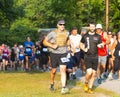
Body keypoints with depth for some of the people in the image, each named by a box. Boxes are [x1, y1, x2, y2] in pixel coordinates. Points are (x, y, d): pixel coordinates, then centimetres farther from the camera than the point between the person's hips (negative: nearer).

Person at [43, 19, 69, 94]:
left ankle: (63, 88, -18)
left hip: (63, 53, 1)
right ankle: (52, 84, 34)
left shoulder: (67, 33, 4)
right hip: (54, 53, -1)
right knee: (54, 70, 9)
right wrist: (52, 46, -17)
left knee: (63, 69, -13)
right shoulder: (53, 33, -8)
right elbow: (45, 42, -6)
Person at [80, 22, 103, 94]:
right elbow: (81, 44, 13)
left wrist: (101, 45, -13)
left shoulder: (98, 36, 5)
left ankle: (90, 88, 18)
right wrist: (84, 49, -7)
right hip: (87, 57, -2)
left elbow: (101, 45, 11)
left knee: (93, 74, 4)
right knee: (89, 72, -17)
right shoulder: (85, 36, 2)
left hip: (95, 57, 2)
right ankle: (86, 83, 12)